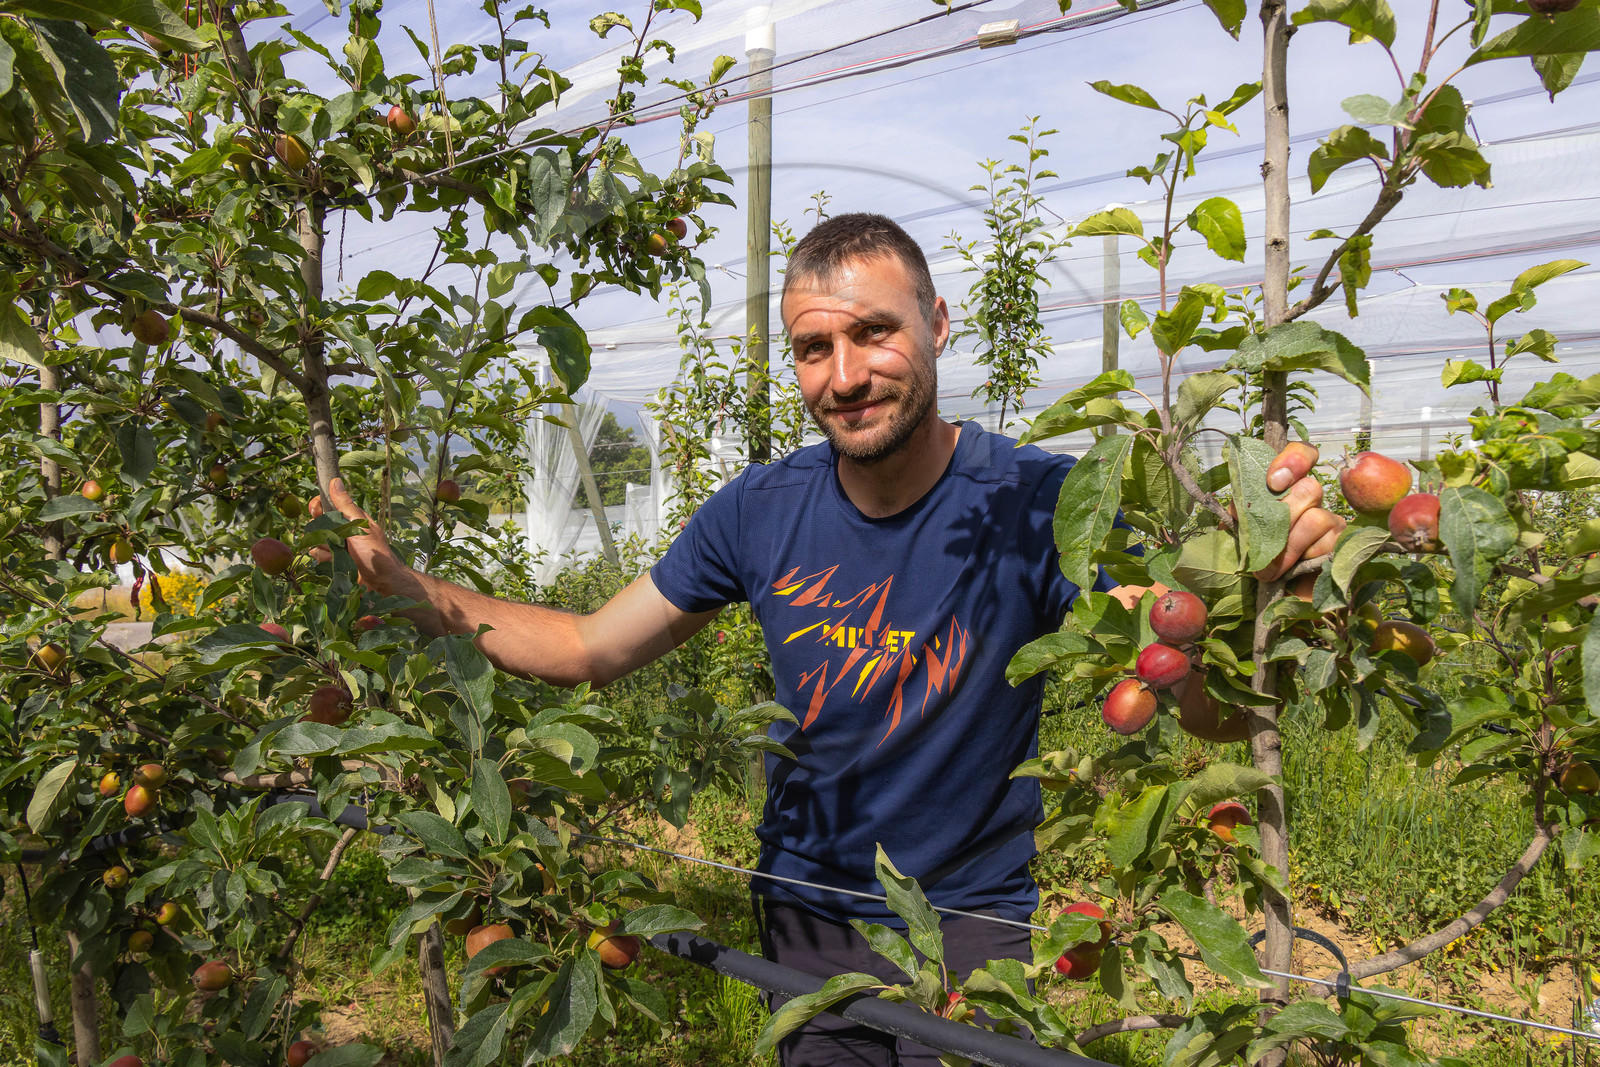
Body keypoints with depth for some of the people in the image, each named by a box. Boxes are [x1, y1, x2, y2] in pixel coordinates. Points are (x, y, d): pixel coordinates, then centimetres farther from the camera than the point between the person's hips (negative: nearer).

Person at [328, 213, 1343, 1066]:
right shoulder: (761, 511, -10)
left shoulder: (1038, 502, -19)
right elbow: (588, 648, 1)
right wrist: (409, 585, -11)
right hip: (804, 919, 3)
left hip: (973, 921, -2)